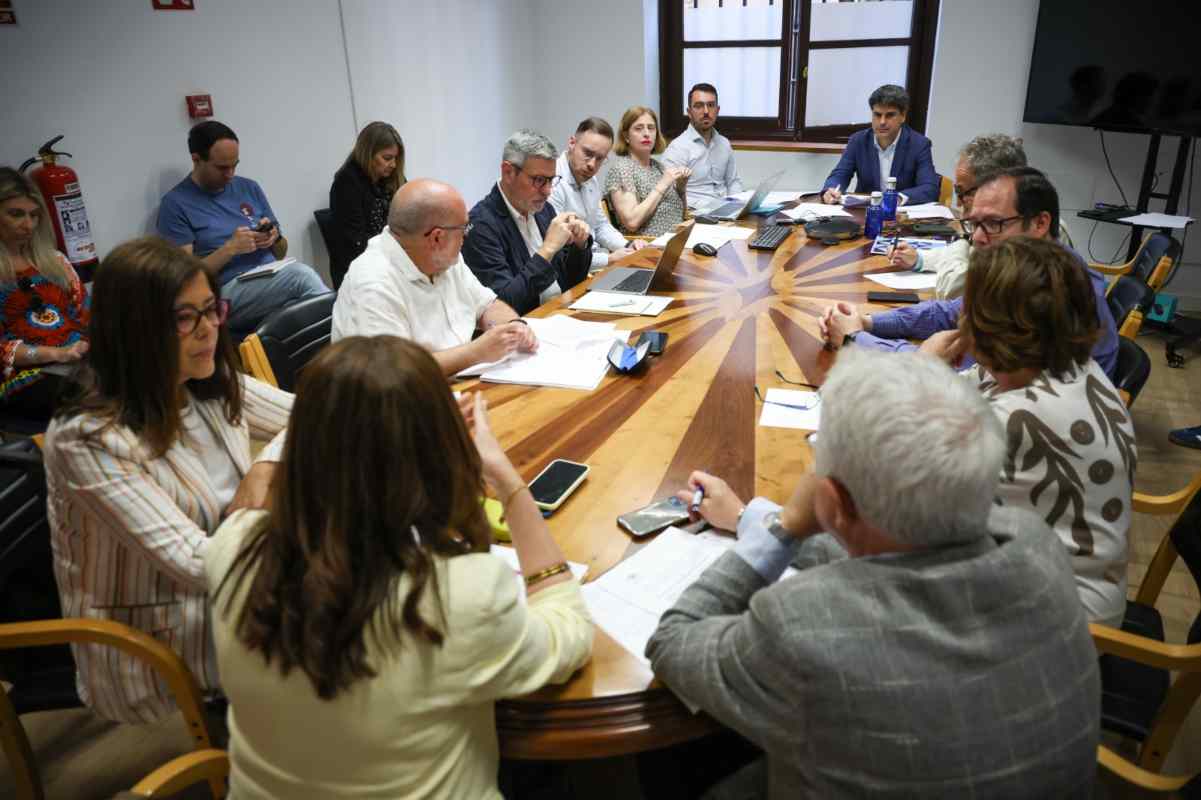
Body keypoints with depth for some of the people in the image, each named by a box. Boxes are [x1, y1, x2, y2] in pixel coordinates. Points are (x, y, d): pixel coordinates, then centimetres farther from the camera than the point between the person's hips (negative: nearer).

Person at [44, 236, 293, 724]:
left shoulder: (215, 387, -3)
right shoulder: (88, 440, -24)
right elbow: (196, 563, -28)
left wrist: (267, 466, -16)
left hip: (225, 598, 6)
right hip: (152, 655, -6)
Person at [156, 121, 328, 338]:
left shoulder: (249, 188, 15)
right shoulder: (175, 204, 0)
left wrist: (273, 236, -2)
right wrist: (230, 248, -15)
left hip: (273, 280, 5)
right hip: (228, 293, -5)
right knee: (301, 274, -32)